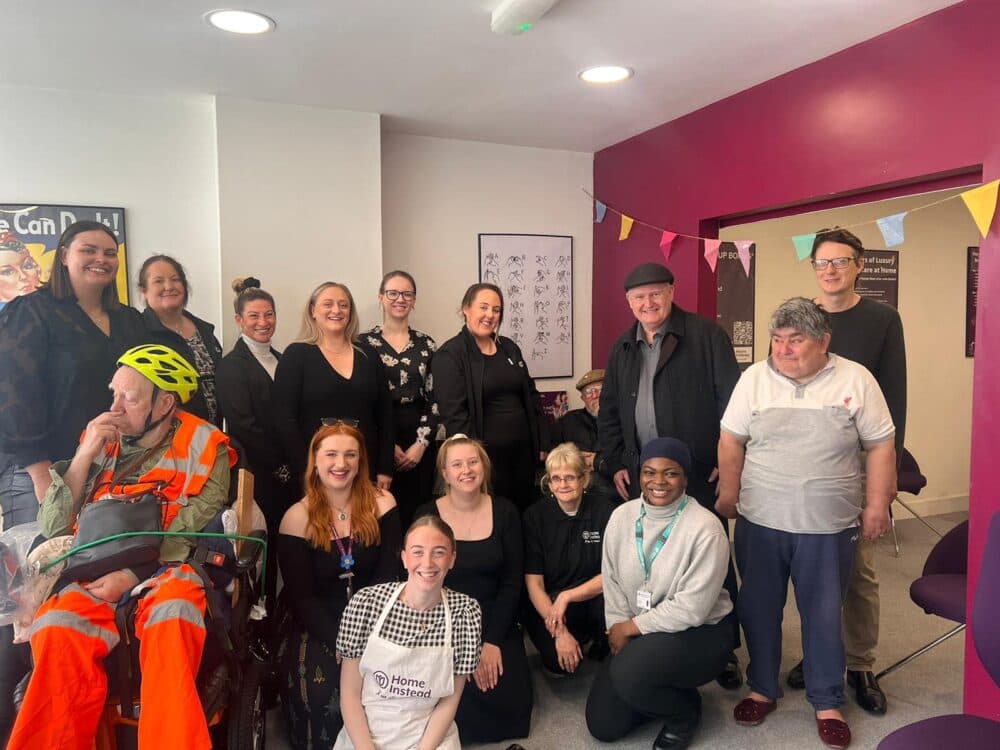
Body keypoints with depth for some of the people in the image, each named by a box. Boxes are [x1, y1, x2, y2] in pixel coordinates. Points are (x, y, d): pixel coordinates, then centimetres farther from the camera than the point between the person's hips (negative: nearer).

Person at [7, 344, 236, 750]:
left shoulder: (204, 448, 4)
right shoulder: (99, 440, 15)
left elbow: (197, 532, -4)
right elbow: (51, 528, 10)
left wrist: (133, 574, -14)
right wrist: (86, 454, -1)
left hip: (167, 571, -2)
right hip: (96, 573, 3)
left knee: (172, 619, -36)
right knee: (56, 631, -30)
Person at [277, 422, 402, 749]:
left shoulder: (381, 504, -1)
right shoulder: (297, 519, -5)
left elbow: (389, 574, -6)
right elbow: (302, 597, -7)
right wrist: (340, 640, -21)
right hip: (317, 624, -1)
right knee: (319, 692, -26)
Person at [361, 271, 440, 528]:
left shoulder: (426, 344, 8)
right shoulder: (364, 343, 0)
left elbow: (434, 399, 5)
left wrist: (421, 443, -6)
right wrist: (388, 445, -8)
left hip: (419, 443, 2)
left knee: (417, 515, 6)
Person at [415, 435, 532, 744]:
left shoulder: (504, 511, -3)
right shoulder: (426, 516, -9)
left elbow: (512, 581, -2)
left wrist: (493, 641, -11)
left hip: (496, 622, 2)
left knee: (509, 703, -9)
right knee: (462, 703, -16)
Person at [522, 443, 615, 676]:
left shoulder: (605, 511, -8)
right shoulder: (535, 516, -6)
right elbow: (534, 583, -8)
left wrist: (567, 597, -19)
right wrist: (560, 632, -17)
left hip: (591, 598, 0)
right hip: (546, 604, 0)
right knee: (558, 660, -25)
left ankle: (601, 652, 0)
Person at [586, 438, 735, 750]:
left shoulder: (705, 528, -21)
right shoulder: (622, 516, -4)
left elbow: (692, 608, -23)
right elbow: (612, 580, 1)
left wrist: (632, 626, -16)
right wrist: (618, 629, -11)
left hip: (701, 631, -5)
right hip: (635, 634, 6)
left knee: (629, 675, -32)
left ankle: (686, 710, 1)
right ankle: (662, 692, 27)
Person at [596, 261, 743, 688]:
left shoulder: (706, 336, -5)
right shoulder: (623, 349, 12)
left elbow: (732, 399, -9)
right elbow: (609, 412, 15)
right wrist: (614, 463, 8)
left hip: (700, 475, -4)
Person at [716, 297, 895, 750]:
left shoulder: (856, 380, -3)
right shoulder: (754, 378, 0)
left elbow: (880, 446, 0)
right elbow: (731, 442, 3)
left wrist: (877, 505, -3)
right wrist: (729, 496, 2)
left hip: (828, 527, -1)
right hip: (759, 522, 2)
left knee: (823, 616, 10)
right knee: (758, 609, 12)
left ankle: (827, 703, 28)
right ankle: (762, 689, 31)